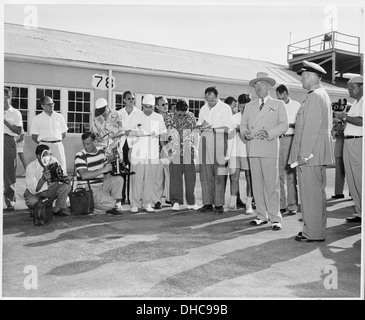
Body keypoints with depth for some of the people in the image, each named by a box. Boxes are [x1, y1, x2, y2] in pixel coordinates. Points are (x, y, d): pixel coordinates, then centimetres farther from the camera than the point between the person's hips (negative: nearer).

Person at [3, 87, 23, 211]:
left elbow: (18, 131, -1)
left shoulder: (15, 113, 7)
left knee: (9, 172, -1)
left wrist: (5, 121, -9)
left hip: (9, 142, -2)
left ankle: (10, 201, 5)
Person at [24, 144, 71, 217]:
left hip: (49, 189, 3)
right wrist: (43, 179, -43)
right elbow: (33, 190, -27)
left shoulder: (53, 161, -14)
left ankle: (57, 210, -4)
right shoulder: (31, 167, -23)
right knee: (31, 201, -37)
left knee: (66, 186, -22)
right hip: (34, 192, -3)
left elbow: (60, 181, -15)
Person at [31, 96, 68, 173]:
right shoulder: (37, 119, 4)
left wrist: (56, 142, 9)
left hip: (58, 145, 2)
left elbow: (64, 134, 15)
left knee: (61, 168, -2)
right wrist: (42, 144, 5)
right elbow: (34, 136, 6)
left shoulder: (59, 117, 10)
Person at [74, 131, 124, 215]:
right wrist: (102, 170, -26)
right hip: (89, 188, -7)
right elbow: (84, 175, -27)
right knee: (110, 203, -25)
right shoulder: (80, 156, -14)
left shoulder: (101, 151, 7)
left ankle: (117, 204, -4)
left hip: (102, 184, 7)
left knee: (119, 179, -18)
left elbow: (106, 166, 24)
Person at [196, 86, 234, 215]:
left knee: (219, 175, -7)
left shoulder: (225, 108, 3)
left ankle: (219, 205, -2)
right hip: (205, 142, 5)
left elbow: (228, 127, -5)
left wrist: (211, 127, -12)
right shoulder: (203, 109, 20)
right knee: (205, 174, 1)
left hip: (219, 142, -5)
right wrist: (201, 126, -3)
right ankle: (207, 203, 6)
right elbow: (198, 125, 20)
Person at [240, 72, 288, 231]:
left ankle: (275, 218, -1)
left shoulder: (278, 104, 10)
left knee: (271, 184, -7)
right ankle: (262, 215, 13)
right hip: (253, 149, 4)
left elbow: (284, 125, 2)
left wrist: (269, 133, -14)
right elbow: (243, 124, 17)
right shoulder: (249, 106, 21)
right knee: (257, 183, 4)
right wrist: (245, 132, -6)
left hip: (270, 148, -4)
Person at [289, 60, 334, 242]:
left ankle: (313, 233, 3)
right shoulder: (323, 95, 19)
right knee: (317, 192, 15)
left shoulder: (314, 96, -14)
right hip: (318, 154, 11)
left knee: (310, 193, -5)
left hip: (310, 154, -11)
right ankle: (318, 229, 25)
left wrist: (304, 154, -19)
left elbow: (310, 128, -20)